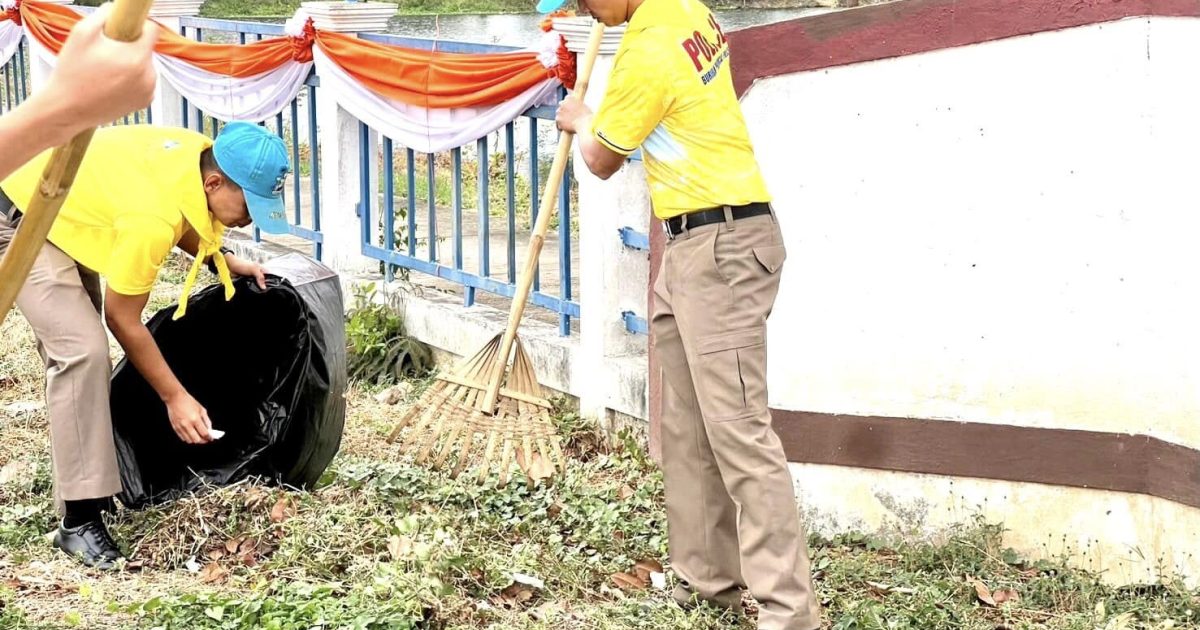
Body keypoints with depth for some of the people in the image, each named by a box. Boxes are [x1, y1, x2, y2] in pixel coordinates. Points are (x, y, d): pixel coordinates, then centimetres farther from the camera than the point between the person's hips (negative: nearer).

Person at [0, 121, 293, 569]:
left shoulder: (204, 155, -13)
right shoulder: (152, 217, -36)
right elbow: (123, 319, -22)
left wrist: (221, 259, -2)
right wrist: (175, 397, -16)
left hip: (64, 211, 10)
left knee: (78, 350, 12)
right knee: (81, 351, -21)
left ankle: (79, 483, 22)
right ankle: (79, 519, -17)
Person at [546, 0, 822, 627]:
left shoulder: (647, 52, -18)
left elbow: (601, 162, -2)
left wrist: (578, 120, 17)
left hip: (721, 248, -10)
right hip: (688, 247, 10)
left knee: (735, 428, -14)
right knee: (684, 427, 13)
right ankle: (708, 579, 20)